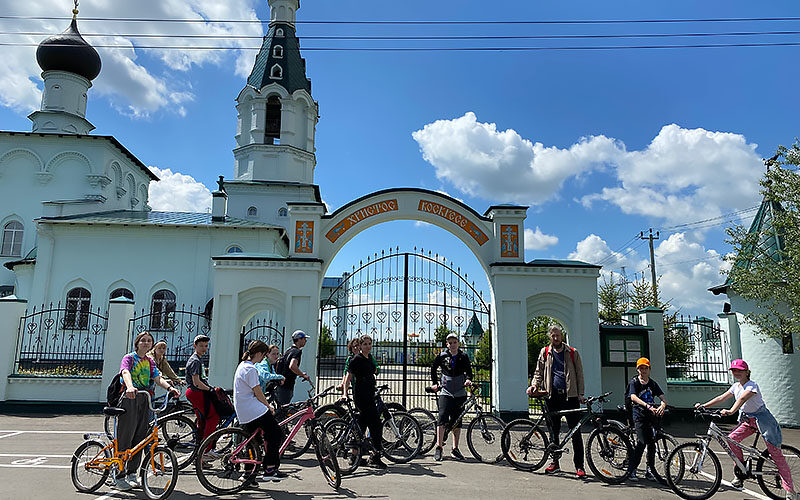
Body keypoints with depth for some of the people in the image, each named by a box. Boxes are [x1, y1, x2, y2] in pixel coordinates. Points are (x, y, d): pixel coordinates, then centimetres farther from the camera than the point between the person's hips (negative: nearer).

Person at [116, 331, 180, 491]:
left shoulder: (150, 361, 16)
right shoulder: (129, 358, -1)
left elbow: (158, 378, 2)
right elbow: (125, 372, -22)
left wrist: (170, 387, -18)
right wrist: (129, 387, -43)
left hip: (144, 400, 5)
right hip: (129, 399, -5)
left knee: (140, 437, 7)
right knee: (125, 438, -3)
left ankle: (131, 473, 18)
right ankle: (119, 477, 5)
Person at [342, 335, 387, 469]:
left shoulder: (370, 358, 15)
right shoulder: (357, 359, -9)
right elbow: (348, 376, -12)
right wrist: (345, 393, -20)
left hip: (369, 395, 9)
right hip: (361, 396, -9)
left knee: (361, 425, 13)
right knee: (376, 425, -12)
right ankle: (375, 457, -9)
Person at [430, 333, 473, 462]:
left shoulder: (464, 357, 5)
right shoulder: (442, 356, 3)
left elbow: (468, 370, 4)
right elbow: (433, 368, 16)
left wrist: (468, 379, -17)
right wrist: (434, 383, 10)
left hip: (460, 394, 2)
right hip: (446, 393, -2)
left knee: (457, 421, 6)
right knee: (442, 417, -15)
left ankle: (455, 449, 15)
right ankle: (438, 448, -10)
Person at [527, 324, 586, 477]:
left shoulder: (572, 353, 7)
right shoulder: (545, 353, 11)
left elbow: (579, 374, 7)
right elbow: (539, 372, 14)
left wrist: (580, 394, -1)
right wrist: (534, 385, -5)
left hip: (570, 396, -2)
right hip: (553, 396, 2)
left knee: (575, 432, -4)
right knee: (553, 430, 9)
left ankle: (579, 466, 2)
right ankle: (555, 462, 19)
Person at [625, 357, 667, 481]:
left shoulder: (652, 383, 12)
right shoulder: (634, 382, -1)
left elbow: (663, 398, 3)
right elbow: (633, 397, -18)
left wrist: (662, 405, -21)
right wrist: (648, 406, -32)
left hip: (652, 416, 5)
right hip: (639, 416, -5)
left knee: (652, 443, 4)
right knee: (642, 442, -14)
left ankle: (650, 470, 18)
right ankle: (631, 470, -9)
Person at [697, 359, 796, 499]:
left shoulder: (752, 385, -20)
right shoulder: (736, 386, 4)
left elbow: (742, 399, -38)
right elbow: (721, 398, 3)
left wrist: (731, 411, -53)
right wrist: (704, 405, -7)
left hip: (762, 419, -7)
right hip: (747, 420, 7)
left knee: (776, 454, -6)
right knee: (731, 439, -13)